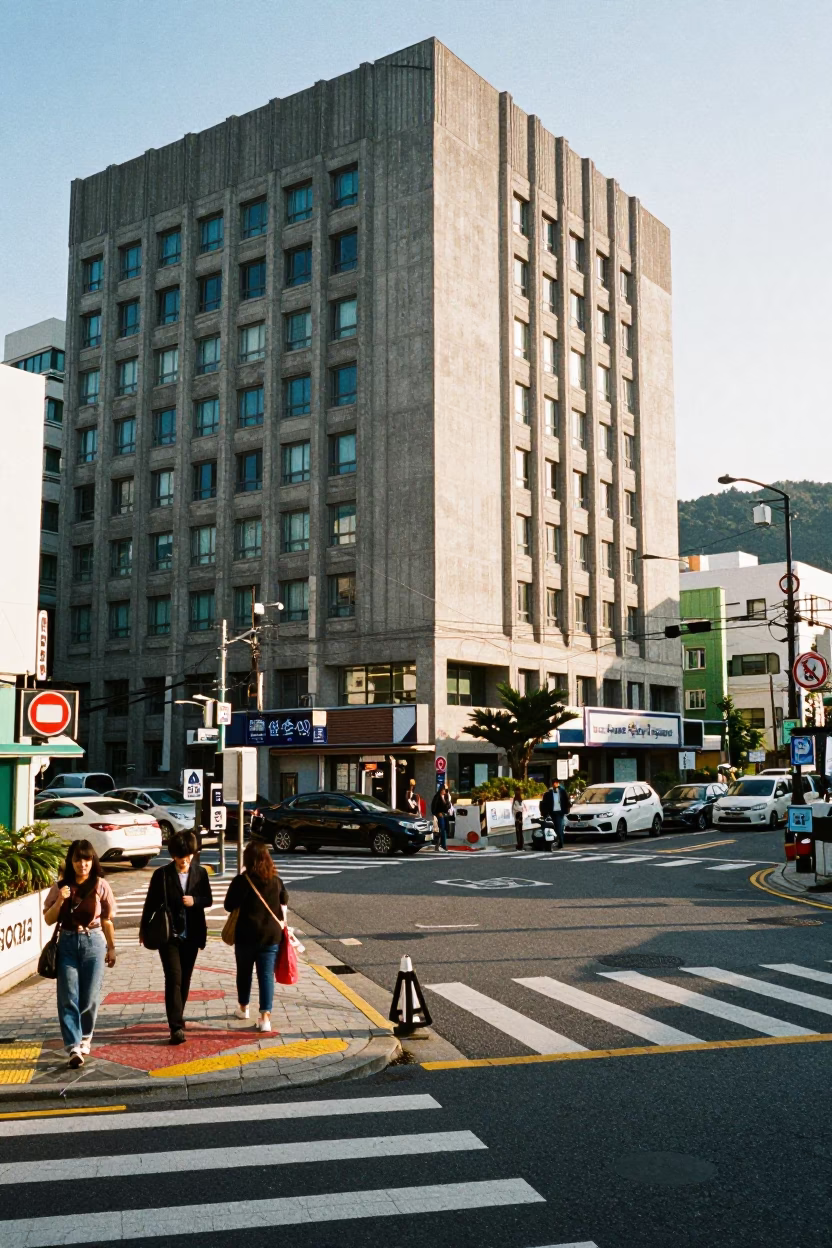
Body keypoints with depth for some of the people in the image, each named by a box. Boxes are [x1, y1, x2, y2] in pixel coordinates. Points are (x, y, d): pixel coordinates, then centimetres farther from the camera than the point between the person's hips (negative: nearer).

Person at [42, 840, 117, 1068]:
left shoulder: (100, 886, -2)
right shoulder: (60, 887, 2)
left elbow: (107, 920, 5)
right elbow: (49, 919, 3)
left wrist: (111, 948, 8)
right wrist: (60, 901, -14)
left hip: (93, 942, -1)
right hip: (67, 943, 1)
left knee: (90, 997, 3)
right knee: (68, 998, -5)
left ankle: (85, 1037, 27)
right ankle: (74, 1047, -6)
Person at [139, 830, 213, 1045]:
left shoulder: (200, 873, 1)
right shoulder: (161, 874, -7)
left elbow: (208, 900, 7)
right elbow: (151, 903, -1)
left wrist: (195, 901, -14)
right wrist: (144, 930, 1)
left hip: (191, 935, 3)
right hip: (168, 934, -3)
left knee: (185, 979, 12)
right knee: (174, 978, -11)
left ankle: (177, 1017, 29)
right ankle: (176, 1026, -14)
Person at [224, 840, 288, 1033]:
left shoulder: (242, 880, -11)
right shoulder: (276, 880, 1)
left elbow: (229, 905, -6)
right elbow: (284, 903, 13)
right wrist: (281, 923, 27)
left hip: (246, 934, -2)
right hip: (271, 935, 2)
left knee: (244, 971, 18)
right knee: (267, 974, 2)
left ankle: (243, 1007, 36)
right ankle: (265, 1017, -7)